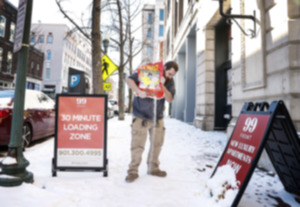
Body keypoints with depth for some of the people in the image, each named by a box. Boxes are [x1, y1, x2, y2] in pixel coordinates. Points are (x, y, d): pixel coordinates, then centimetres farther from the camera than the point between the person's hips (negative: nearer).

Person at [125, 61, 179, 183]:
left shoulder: (170, 82, 4)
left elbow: (170, 99, -7)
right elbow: (129, 80, -11)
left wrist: (162, 86, -21)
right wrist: (139, 91, -27)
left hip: (157, 117, 5)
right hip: (141, 116, -5)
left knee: (157, 144, 12)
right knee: (138, 145, -4)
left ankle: (153, 168, 31)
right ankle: (133, 171, 11)